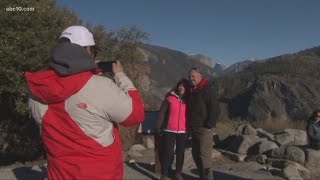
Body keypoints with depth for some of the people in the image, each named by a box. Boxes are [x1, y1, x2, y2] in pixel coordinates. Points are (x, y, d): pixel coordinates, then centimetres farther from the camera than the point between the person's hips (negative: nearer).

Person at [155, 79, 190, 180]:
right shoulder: (170, 98, -2)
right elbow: (162, 113, -3)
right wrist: (158, 127, -7)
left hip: (183, 132, 3)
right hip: (169, 131, -3)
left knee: (180, 153, 12)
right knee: (168, 152, 0)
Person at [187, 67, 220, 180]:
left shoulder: (207, 89, -11)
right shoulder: (192, 91, 14)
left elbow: (215, 109, -17)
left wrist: (209, 125, -17)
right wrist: (190, 125, 14)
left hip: (204, 129, -8)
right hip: (194, 129, 8)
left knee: (204, 156, -7)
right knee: (196, 155, 14)